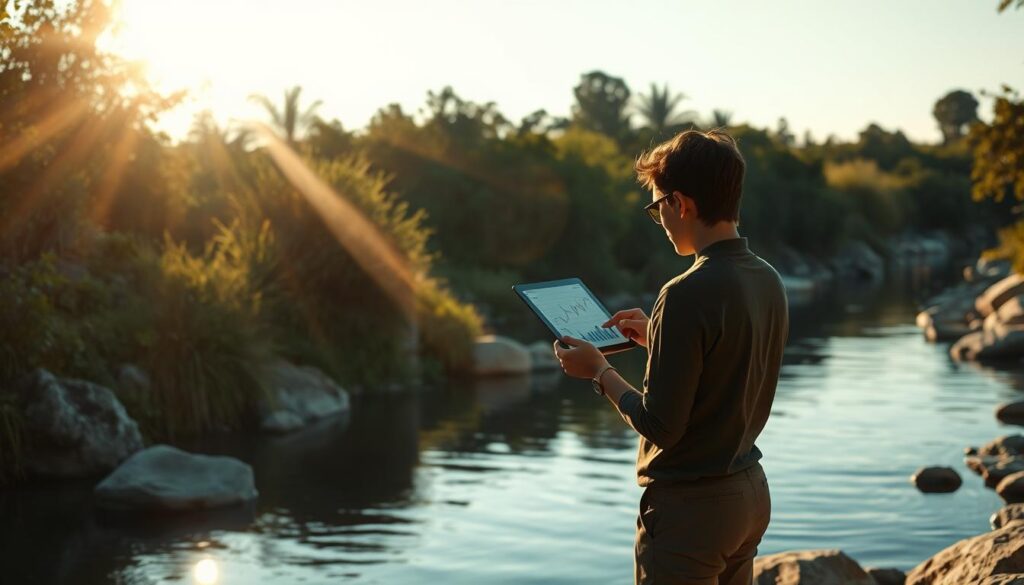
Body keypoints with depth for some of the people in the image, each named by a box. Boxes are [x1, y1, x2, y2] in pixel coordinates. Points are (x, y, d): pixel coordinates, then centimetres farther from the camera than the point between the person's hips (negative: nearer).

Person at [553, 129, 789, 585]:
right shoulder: (768, 281, 3)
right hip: (750, 493, 9)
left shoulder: (687, 294, -23)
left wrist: (599, 371, -6)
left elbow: (659, 425, -20)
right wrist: (656, 338, 17)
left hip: (691, 504, -8)